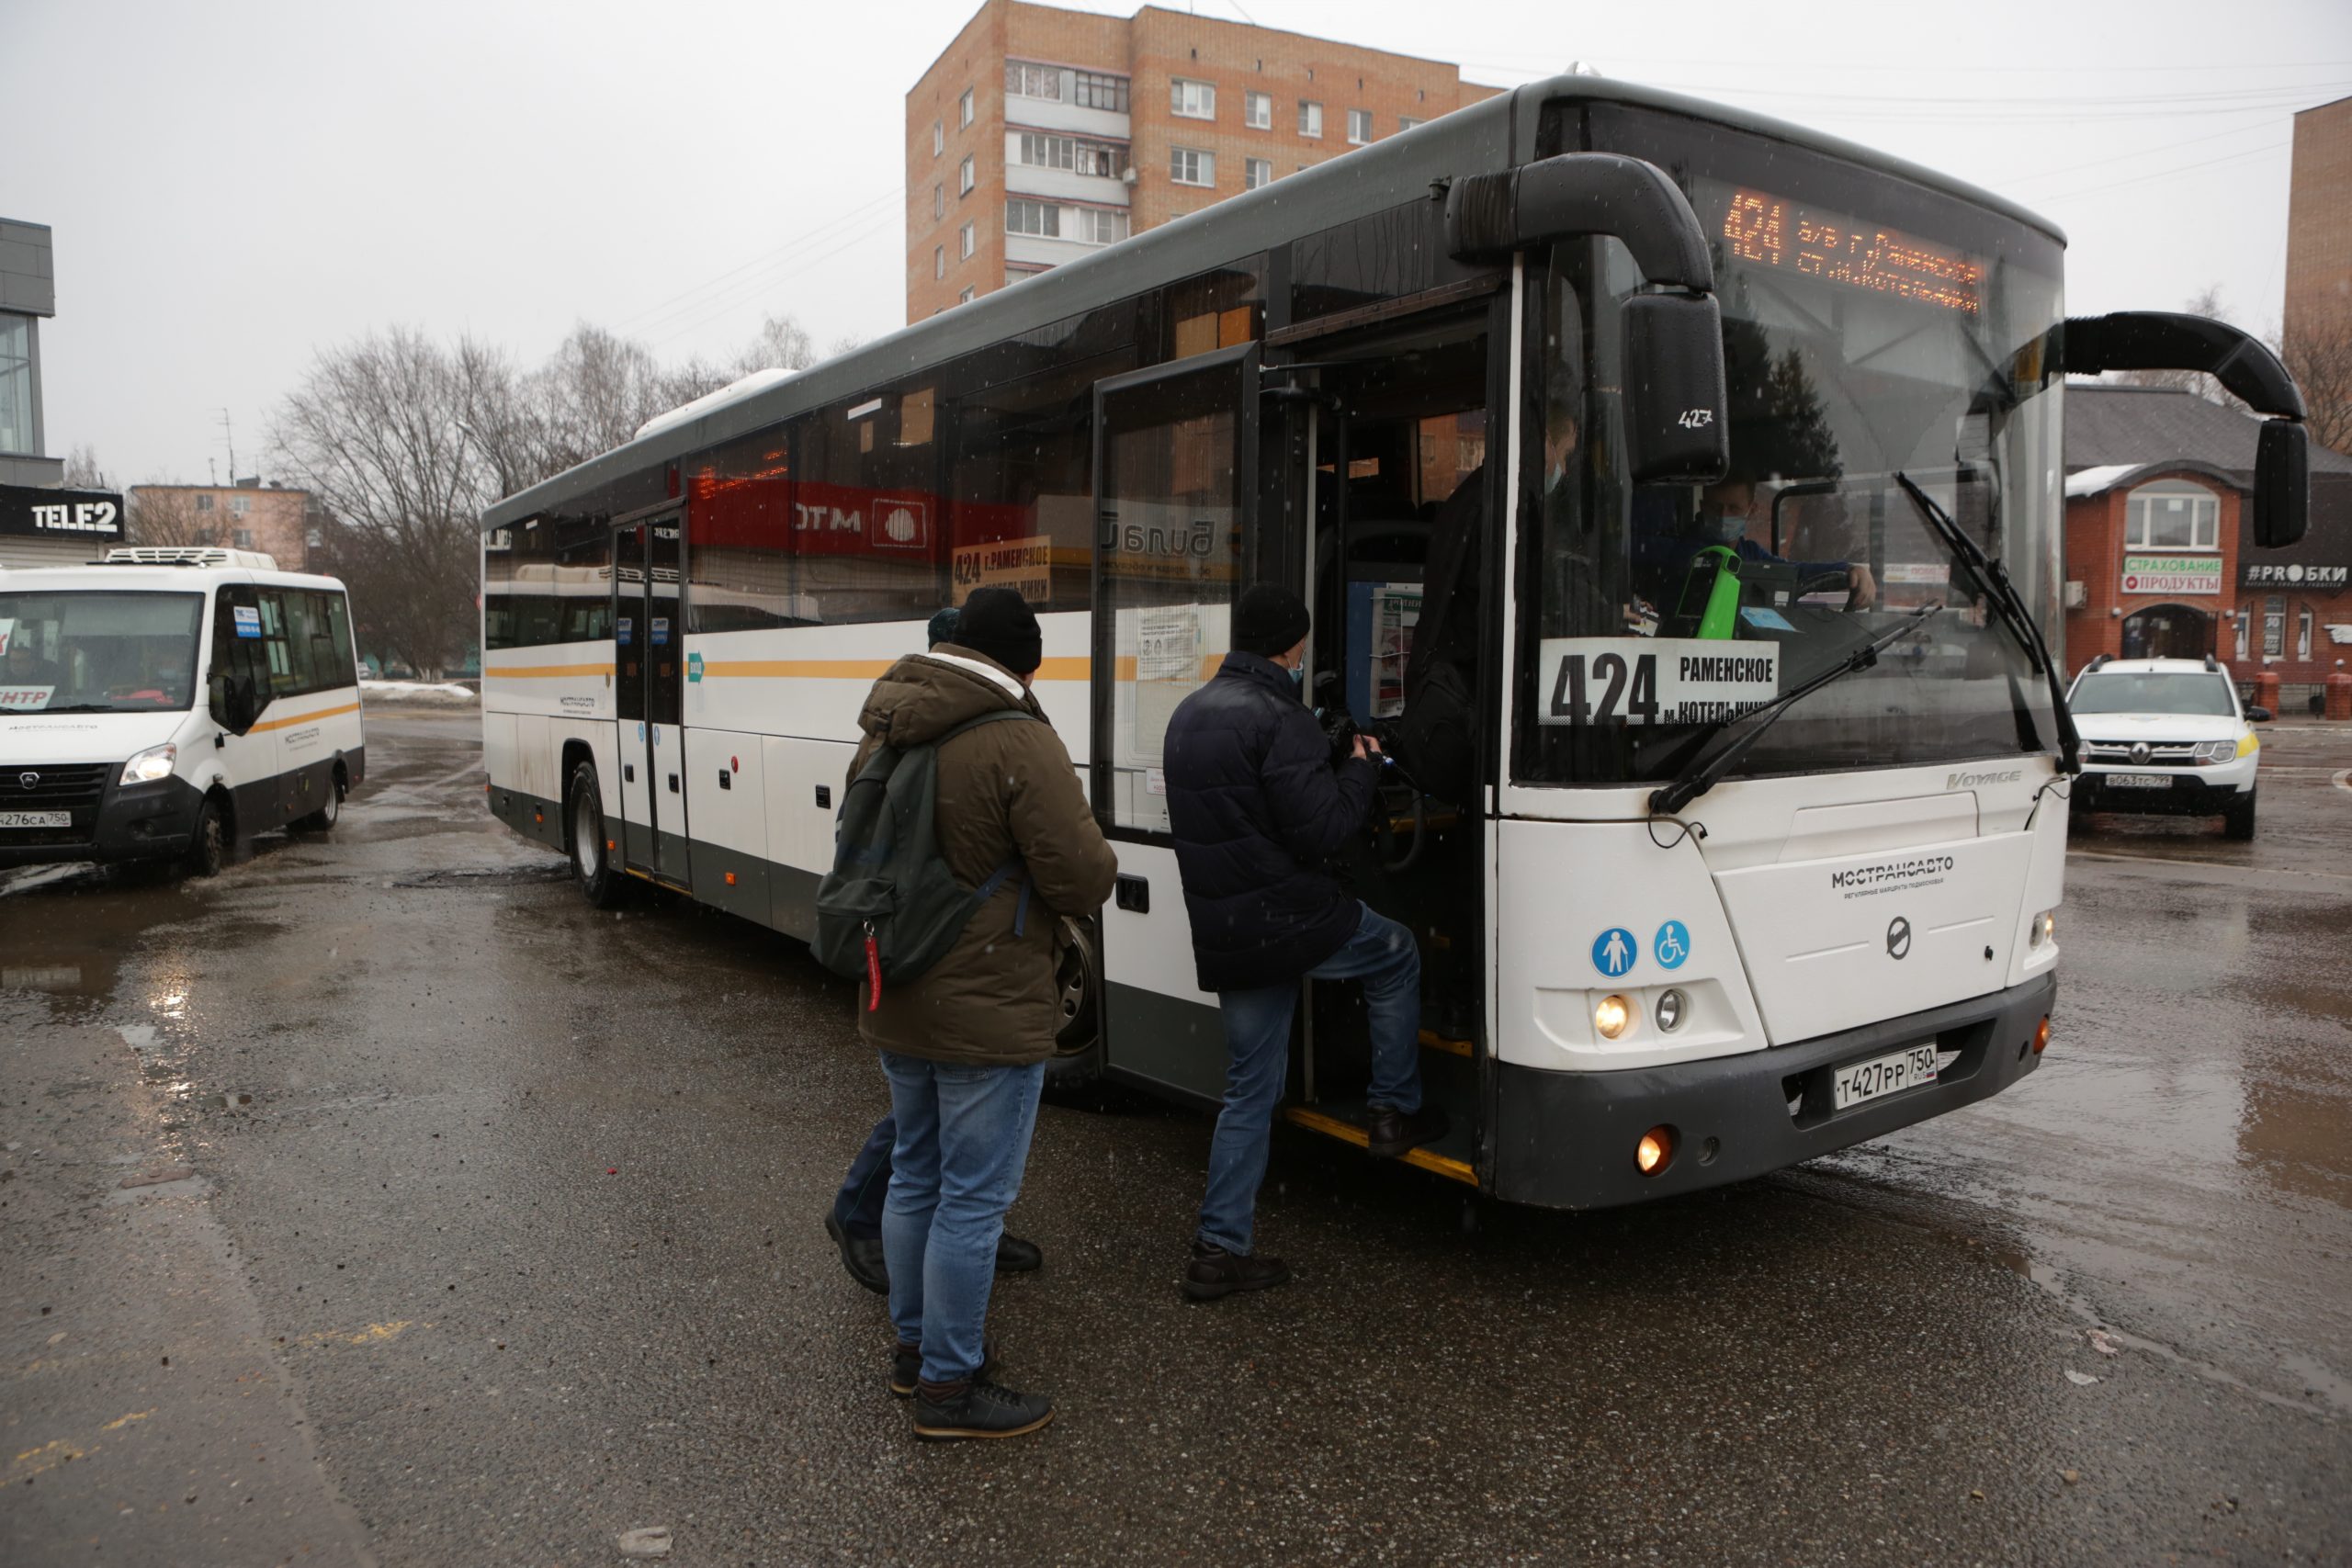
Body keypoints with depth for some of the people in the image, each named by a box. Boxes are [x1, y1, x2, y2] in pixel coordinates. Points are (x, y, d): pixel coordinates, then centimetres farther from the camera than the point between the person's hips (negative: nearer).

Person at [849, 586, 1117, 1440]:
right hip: (987, 1013, -8)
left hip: (895, 1007, 8)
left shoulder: (882, 737, 5)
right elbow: (1083, 879, -21)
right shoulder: (1020, 744, -19)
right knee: (973, 1198, 3)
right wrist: (1091, 844, 1)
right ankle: (949, 1385, 15)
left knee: (915, 1176, 21)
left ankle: (914, 1344, 36)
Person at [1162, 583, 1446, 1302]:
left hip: (1222, 936, 8)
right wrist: (1360, 769, -1)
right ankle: (1395, 1109, 28)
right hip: (1287, 918, -8)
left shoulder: (1187, 715, 12)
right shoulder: (1279, 718, -17)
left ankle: (1219, 1248, 16)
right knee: (1397, 955, 22)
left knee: (1249, 1088, 15)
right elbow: (1320, 828, -19)